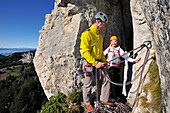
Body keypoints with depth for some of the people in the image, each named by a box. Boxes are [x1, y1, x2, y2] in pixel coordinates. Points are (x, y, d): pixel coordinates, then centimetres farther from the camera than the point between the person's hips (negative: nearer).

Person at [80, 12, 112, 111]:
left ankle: (104, 99, 24)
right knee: (88, 84, 6)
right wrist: (95, 63, -25)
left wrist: (104, 61, 11)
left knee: (106, 79, 5)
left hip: (99, 62, 7)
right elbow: (85, 52, -21)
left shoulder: (100, 36, 15)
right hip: (89, 63, -7)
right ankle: (87, 103, 28)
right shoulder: (87, 34, -13)